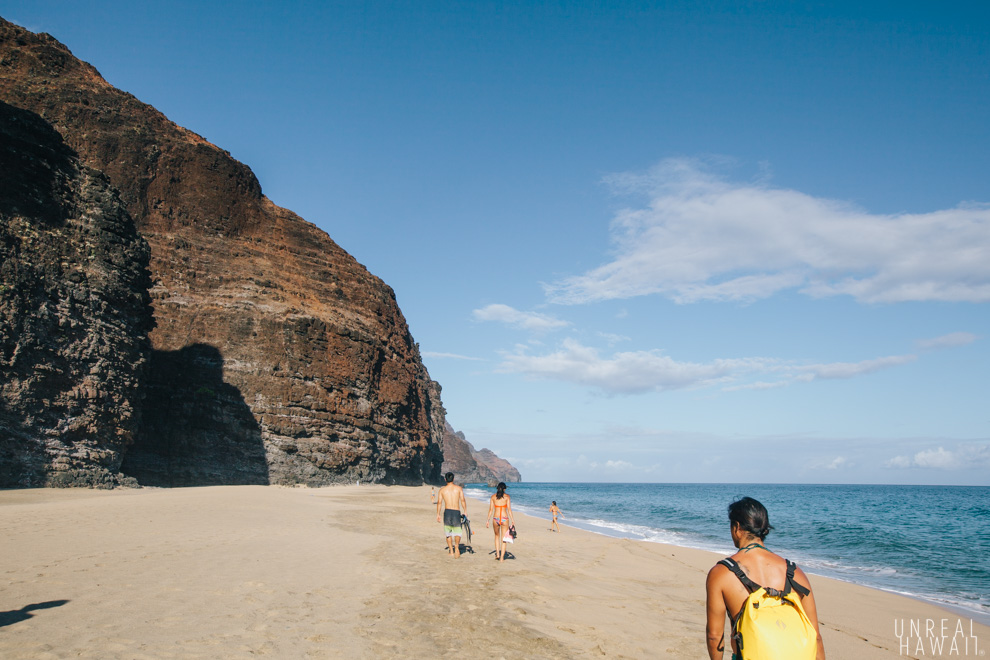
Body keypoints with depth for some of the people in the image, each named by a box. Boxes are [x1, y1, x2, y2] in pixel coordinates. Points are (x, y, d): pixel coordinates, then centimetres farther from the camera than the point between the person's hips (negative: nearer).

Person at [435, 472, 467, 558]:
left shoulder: (442, 490, 5)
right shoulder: (459, 488, 3)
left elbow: (439, 503, 2)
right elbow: (463, 500, -3)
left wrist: (438, 514, 9)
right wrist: (465, 512, 1)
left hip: (447, 511, 1)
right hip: (457, 512, -1)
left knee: (448, 533, 14)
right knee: (457, 532, 11)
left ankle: (451, 551, 14)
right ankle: (456, 546, -16)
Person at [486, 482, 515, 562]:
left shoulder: (493, 497, 4)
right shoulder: (507, 496, -1)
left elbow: (490, 509, 2)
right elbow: (509, 509, -7)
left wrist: (488, 520, 8)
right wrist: (512, 520, -4)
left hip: (495, 519, 2)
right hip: (504, 519, -2)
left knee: (497, 536, 25)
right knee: (503, 539, 7)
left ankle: (497, 554, 20)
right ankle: (502, 557, 5)